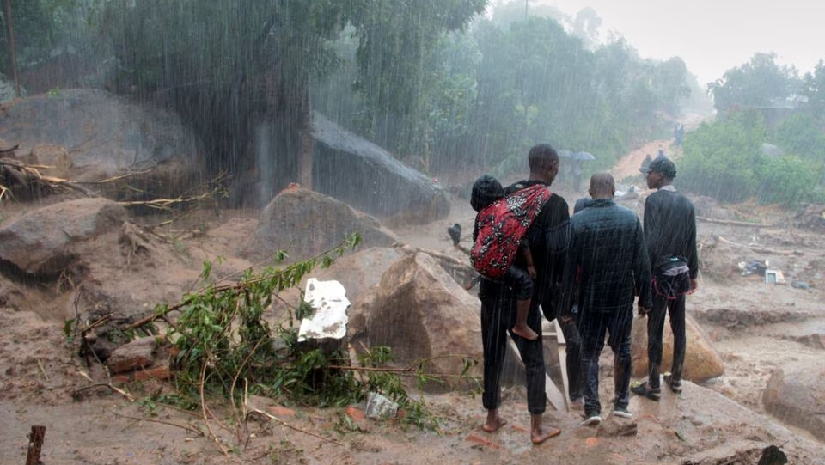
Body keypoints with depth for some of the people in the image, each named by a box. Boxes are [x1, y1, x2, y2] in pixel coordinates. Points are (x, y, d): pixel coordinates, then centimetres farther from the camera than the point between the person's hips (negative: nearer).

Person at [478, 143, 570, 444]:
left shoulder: (504, 195, 2)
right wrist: (550, 301, -3)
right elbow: (557, 256, -12)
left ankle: (492, 418, 28)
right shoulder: (555, 205, -10)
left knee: (493, 356, 15)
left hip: (492, 292, 4)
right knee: (534, 362, 10)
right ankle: (536, 429, 15)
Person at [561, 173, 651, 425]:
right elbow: (642, 263, -3)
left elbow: (569, 265, -7)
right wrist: (644, 298, 6)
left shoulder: (577, 221, -10)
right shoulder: (631, 218, -5)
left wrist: (567, 303, 1)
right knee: (622, 349, 16)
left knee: (590, 352, 9)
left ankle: (592, 408, 7)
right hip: (622, 298, 1)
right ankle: (621, 403, 24)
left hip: (589, 299, -1)